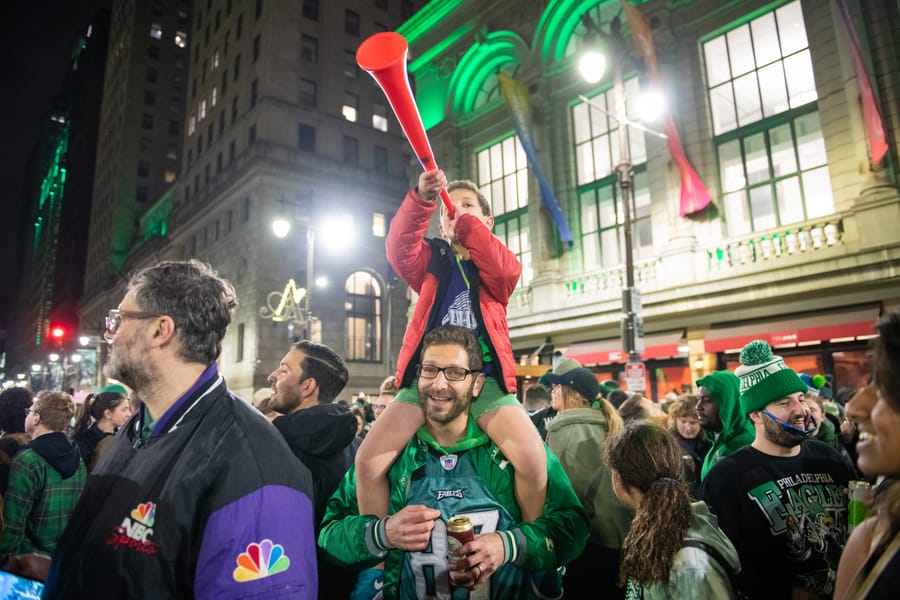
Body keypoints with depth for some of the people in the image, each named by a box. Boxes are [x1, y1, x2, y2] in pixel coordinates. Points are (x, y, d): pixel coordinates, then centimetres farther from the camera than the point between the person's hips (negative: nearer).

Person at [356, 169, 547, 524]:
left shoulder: (496, 264, 16)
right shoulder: (431, 259, 18)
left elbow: (507, 271, -10)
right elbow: (399, 250, -5)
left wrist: (466, 222, -8)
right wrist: (422, 198, -20)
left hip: (484, 375, -1)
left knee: (532, 457, -23)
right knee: (368, 458, -14)